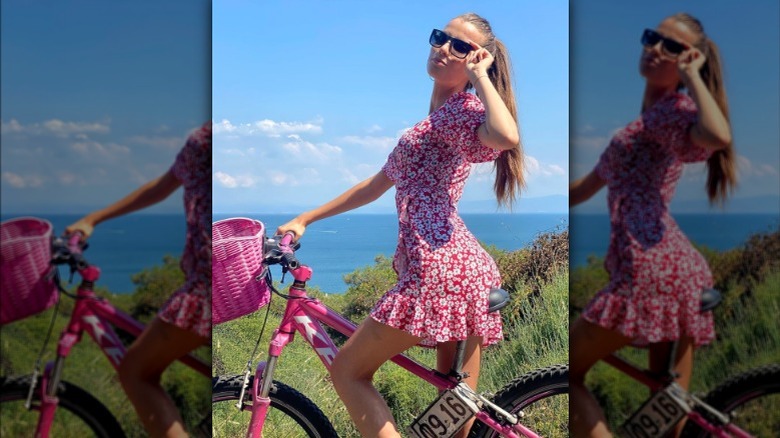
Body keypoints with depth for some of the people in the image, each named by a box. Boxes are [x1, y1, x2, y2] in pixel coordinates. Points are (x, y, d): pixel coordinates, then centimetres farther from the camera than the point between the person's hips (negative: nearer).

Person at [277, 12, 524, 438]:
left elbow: (507, 137, -26)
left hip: (440, 269, -10)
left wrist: (480, 76, -10)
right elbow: (376, 185, 32)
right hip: (469, 272, 10)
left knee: (347, 371, 2)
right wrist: (306, 218, 31)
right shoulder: (434, 122, 28)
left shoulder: (460, 109, -1)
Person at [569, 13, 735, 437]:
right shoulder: (646, 117, 26)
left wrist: (691, 75, -13)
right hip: (683, 271, 10)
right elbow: (586, 187, 30)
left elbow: (718, 136, -29)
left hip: (651, 267, -10)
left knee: (569, 374, 3)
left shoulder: (671, 108, -3)